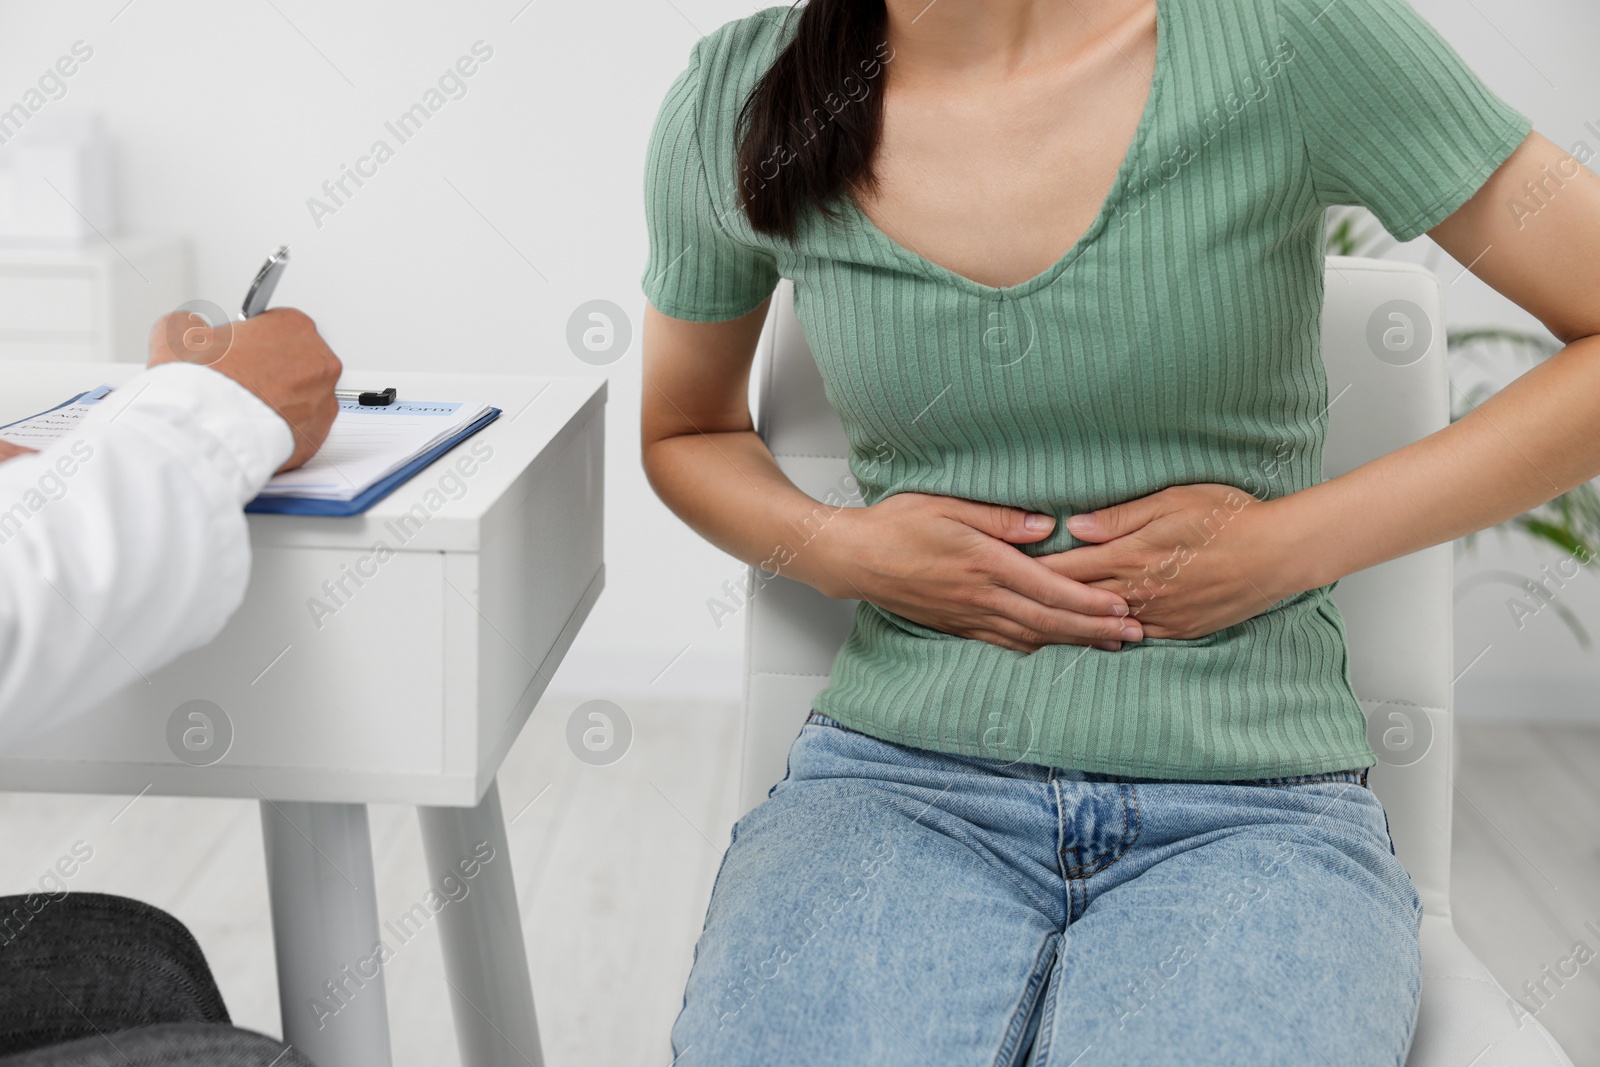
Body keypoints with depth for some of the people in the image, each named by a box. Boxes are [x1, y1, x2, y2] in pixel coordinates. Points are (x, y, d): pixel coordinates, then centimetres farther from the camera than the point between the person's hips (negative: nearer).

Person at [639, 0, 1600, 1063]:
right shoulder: (730, 101, 2)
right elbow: (685, 431, 19)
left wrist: (1288, 543, -9)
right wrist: (843, 550, -2)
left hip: (1246, 805, -1)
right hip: (898, 776, 2)